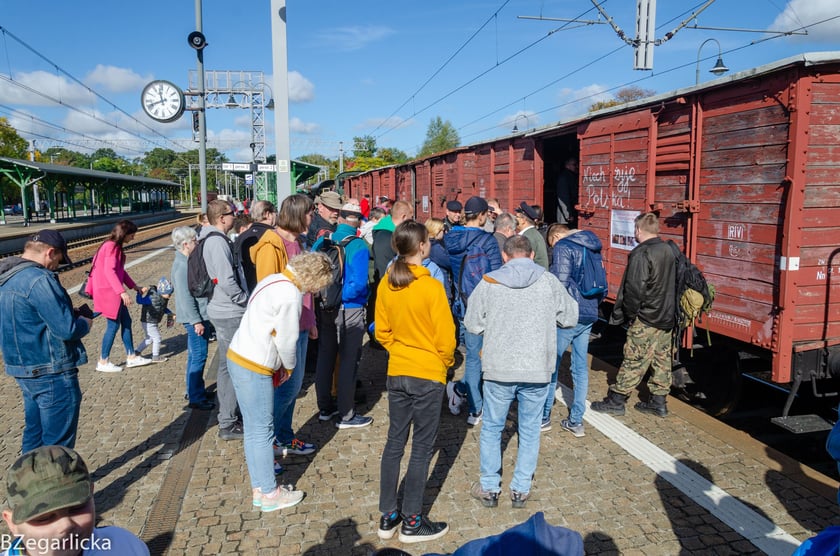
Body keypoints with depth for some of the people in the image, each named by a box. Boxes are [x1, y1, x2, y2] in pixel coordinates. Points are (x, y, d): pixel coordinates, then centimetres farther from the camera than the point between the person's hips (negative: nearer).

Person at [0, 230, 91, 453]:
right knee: (57, 444, 2)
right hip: (52, 375, -9)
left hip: (24, 371, 9)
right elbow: (67, 330, -24)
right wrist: (85, 322, -3)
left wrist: (71, 314, 8)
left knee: (34, 438, 20)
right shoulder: (39, 280, -22)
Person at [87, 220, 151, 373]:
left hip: (114, 291, 10)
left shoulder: (116, 247, 14)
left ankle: (131, 357, 20)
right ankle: (103, 362, 8)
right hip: (108, 291, -10)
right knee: (114, 325, -3)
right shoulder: (111, 247, -16)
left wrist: (134, 286, 22)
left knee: (126, 321, 12)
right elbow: (109, 271, -26)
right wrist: (122, 291, -32)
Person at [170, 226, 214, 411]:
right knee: (198, 357, -4)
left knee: (195, 356, 19)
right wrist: (196, 321, -22)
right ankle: (196, 398, 3)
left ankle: (195, 391, 32)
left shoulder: (186, 262, 12)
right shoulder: (182, 266, -19)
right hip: (195, 318, -11)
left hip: (200, 316, 11)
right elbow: (185, 297, -22)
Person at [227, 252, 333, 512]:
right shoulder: (290, 295, -19)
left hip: (238, 358, 10)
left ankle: (259, 487, 29)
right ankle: (269, 494, 16)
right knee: (263, 431, 3)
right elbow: (287, 340, -13)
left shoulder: (273, 280, 9)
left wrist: (281, 365, 12)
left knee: (254, 429, 17)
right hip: (254, 368, -10)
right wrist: (289, 367, 6)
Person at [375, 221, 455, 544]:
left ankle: (388, 517, 25)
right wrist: (446, 362, 4)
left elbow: (382, 331, 6)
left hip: (396, 372, 5)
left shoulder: (386, 284, -2)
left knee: (395, 442, 15)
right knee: (422, 448, 6)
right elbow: (445, 337, -14)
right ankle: (412, 523, 17)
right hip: (428, 375, -5)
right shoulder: (431, 287, -19)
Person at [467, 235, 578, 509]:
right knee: (530, 431, 15)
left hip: (499, 369, -1)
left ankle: (490, 488, 24)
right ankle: (521, 490, 23)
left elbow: (472, 324, 1)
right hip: (537, 370, 1)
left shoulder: (489, 282, -4)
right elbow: (570, 317, 7)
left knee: (491, 428, 16)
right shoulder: (549, 281, -2)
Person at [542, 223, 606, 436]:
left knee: (551, 364, 5)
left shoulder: (563, 247, -10)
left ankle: (544, 417, 13)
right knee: (581, 368, 11)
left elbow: (561, 283, -18)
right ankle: (576, 421, 17)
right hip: (589, 315, 8)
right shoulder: (593, 247, 15)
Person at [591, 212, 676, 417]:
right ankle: (658, 402, 23)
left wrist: (630, 314, -11)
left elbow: (635, 289, -23)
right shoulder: (668, 250, 9)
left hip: (646, 318, -8)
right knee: (662, 359, 13)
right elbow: (672, 284, 15)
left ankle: (616, 400, 8)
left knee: (634, 361, -1)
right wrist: (668, 310, 20)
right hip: (667, 316, 8)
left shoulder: (641, 254, -18)